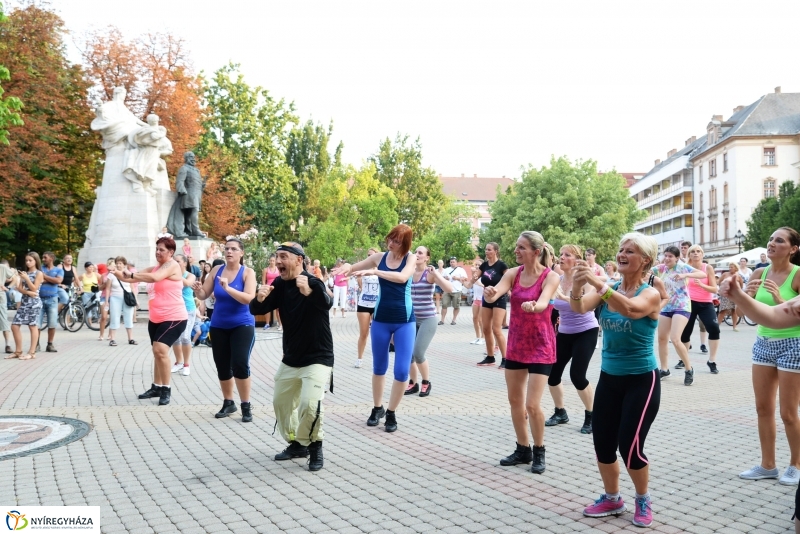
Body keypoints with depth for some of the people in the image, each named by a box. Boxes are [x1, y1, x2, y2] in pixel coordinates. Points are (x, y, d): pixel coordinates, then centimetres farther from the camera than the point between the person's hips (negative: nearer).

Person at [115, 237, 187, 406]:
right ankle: (156, 387, 29)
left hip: (173, 318, -9)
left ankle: (166, 390, -13)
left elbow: (154, 278, -29)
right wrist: (118, 273, -15)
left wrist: (131, 275, -26)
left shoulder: (172, 265, -11)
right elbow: (133, 278, 4)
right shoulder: (155, 268, 13)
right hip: (155, 319, 9)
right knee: (157, 352, 17)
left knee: (161, 350, -22)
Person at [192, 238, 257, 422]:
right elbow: (204, 295, 2)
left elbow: (249, 298, -22)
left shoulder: (247, 272, -9)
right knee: (222, 367, 11)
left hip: (242, 325, -4)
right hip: (219, 326, 4)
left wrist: (228, 288, -33)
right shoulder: (216, 270, 2)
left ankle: (246, 406, -2)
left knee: (240, 365, -15)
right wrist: (198, 289, -20)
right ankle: (228, 403, 28)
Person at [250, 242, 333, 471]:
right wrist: (260, 299, -27)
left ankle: (315, 447, 4)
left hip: (317, 358, -7)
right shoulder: (280, 285, -1)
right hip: (290, 359, 7)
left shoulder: (313, 283, -21)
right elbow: (255, 310, -3)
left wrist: (309, 292, -64)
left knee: (310, 404, -20)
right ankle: (297, 443, 34)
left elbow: (327, 303, -42)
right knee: (280, 402, 16)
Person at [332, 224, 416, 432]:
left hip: (405, 321, -3)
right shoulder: (379, 257, 0)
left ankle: (391, 413, 11)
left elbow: (402, 277, -28)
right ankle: (377, 408, 30)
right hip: (381, 319, 3)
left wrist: (374, 272, -37)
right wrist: (347, 267, -17)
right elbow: (352, 269, 8)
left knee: (402, 371, -5)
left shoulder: (410, 259, -7)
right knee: (379, 367, 13)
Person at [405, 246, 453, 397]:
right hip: (411, 318, 5)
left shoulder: (430, 274, -10)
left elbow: (449, 289, -21)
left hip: (427, 319, -5)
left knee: (418, 354, -10)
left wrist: (435, 273, -28)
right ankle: (413, 383, 24)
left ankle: (426, 383, 14)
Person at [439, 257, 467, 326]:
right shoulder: (447, 270, 17)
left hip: (456, 291, -3)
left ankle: (454, 320, 13)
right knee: (444, 305, -3)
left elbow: (465, 278, -4)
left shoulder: (460, 270, 4)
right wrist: (444, 278, -2)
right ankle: (442, 320, 0)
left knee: (456, 306, 2)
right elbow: (442, 277, 20)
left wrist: (457, 278, -15)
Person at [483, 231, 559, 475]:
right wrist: (489, 293, -42)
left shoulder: (550, 277, -14)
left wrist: (533, 307, -54)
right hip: (516, 344, 5)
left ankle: (539, 452, 14)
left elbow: (543, 303, -31)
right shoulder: (513, 273, -2)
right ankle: (523, 450, 29)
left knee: (532, 405, -9)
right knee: (515, 400, 12)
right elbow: (494, 295, -18)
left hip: (540, 346, -5)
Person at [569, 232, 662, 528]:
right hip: (609, 378, 5)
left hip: (641, 380, -5)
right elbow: (580, 308, -16)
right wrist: (577, 286, -38)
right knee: (602, 443, 8)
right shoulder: (607, 289, 1)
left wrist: (596, 281, -47)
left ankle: (643, 501, 21)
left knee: (630, 447, -6)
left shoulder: (650, 294, -13)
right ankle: (612, 499, 30)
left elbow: (631, 310, -36)